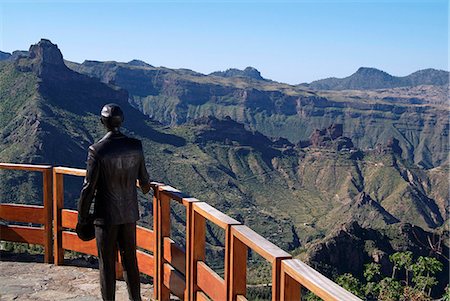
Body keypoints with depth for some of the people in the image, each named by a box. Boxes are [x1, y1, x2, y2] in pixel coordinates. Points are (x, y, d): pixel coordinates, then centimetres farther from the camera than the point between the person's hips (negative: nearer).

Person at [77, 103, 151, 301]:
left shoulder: (97, 150, -18)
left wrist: (82, 219, -3)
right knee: (130, 261, 18)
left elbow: (89, 188, -14)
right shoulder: (135, 146, -5)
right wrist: (145, 188, 33)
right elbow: (143, 179, 8)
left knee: (107, 264, 9)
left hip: (106, 216, -4)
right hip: (130, 214, 5)